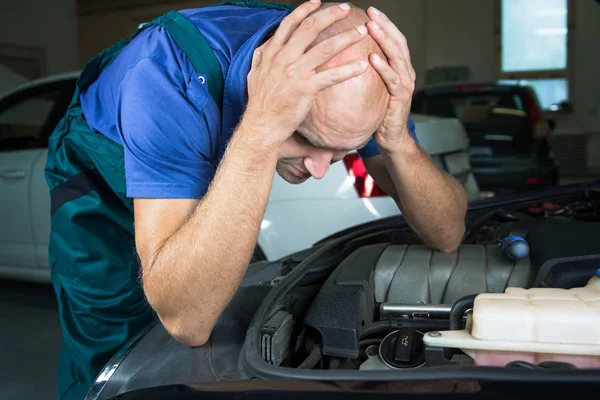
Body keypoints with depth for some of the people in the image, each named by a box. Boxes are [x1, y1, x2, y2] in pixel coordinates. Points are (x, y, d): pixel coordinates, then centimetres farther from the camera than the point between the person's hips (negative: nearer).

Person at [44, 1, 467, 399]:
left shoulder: (360, 79, -29)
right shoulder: (170, 75, -43)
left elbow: (448, 236, -24)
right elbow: (186, 321, -49)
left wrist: (398, 142, -44)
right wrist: (260, 130, -57)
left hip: (207, 177, 4)